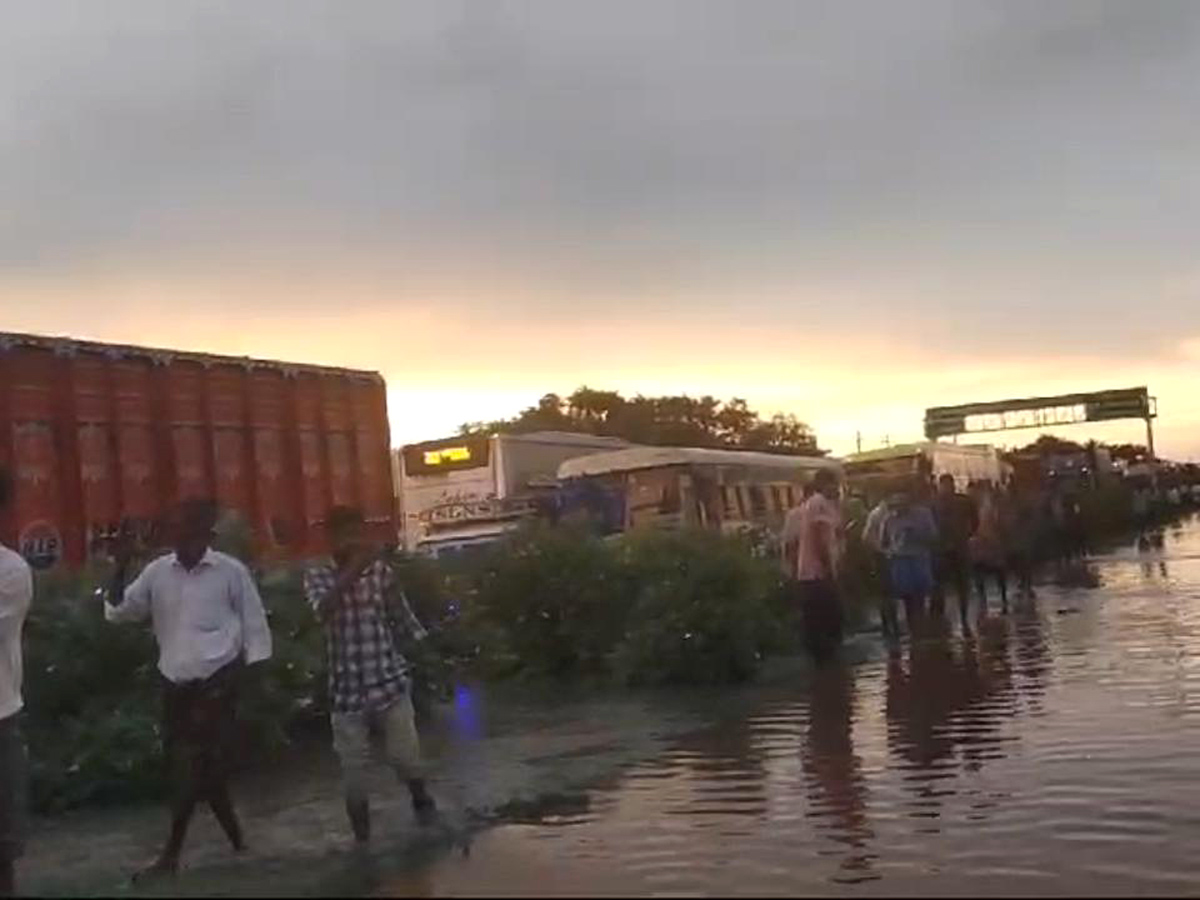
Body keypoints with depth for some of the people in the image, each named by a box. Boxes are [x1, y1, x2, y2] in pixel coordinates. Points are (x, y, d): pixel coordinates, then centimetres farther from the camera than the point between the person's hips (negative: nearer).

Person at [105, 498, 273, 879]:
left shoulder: (231, 571, -6)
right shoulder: (157, 572, 4)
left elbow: (255, 628, -2)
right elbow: (117, 612, 2)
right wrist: (121, 567, -12)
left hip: (217, 684, -5)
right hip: (175, 687, 5)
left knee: (194, 772, -3)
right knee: (204, 772, 11)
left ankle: (171, 855, 8)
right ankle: (237, 842, 26)